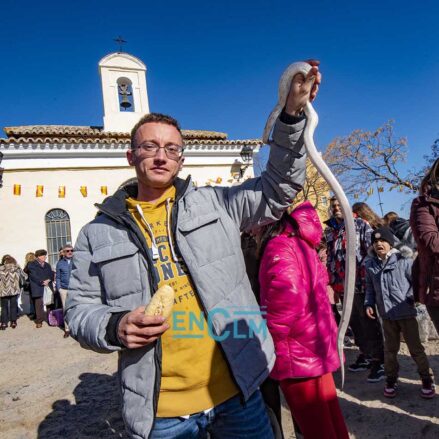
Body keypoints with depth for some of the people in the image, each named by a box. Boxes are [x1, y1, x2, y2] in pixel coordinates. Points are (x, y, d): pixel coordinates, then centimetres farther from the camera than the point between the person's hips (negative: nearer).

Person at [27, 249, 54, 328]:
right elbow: (34, 276, -8)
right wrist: (42, 282, -16)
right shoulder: (31, 265, 3)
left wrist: (48, 280, -7)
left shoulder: (47, 265, 20)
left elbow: (51, 274, 13)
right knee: (39, 304, -4)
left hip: (48, 287, 4)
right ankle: (39, 321, 3)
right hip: (38, 288, -4)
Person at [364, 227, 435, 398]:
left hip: (406, 313, -3)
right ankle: (391, 379, 29)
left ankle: (427, 379, 28)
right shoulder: (370, 265, 2)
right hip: (386, 315, 3)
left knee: (415, 347, 9)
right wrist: (369, 304, 1)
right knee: (390, 349, 14)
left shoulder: (403, 260, -10)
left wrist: (411, 298, -16)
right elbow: (370, 288, 12)